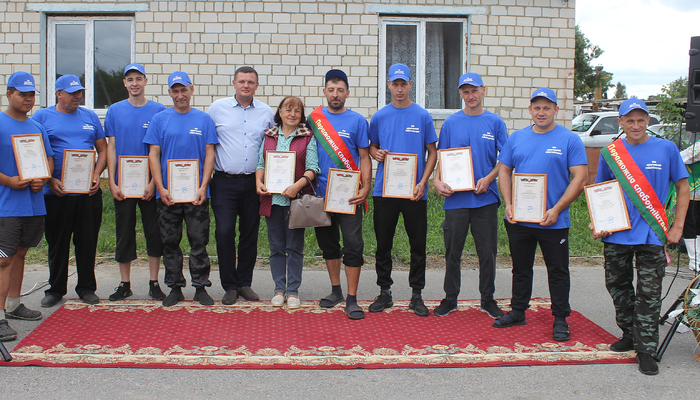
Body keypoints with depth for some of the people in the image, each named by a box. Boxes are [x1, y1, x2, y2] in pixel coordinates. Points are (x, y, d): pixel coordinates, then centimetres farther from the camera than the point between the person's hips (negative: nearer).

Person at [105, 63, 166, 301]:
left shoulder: (158, 111, 0)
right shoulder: (115, 111, 5)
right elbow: (111, 148, 5)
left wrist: (154, 182, -9)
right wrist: (112, 182, -3)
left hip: (150, 184, -1)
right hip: (123, 184, 1)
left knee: (154, 232, 4)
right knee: (124, 233, 7)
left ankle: (154, 284, 14)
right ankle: (125, 285, 17)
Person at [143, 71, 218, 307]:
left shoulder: (203, 119, 5)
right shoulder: (160, 119, 6)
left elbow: (209, 154, 2)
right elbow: (154, 155, 2)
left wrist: (203, 187, -8)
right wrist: (161, 188, -7)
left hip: (197, 193, -1)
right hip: (167, 193, 1)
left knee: (199, 241, 3)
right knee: (170, 242, 7)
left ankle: (201, 287, 12)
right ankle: (175, 288, 17)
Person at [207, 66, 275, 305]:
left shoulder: (266, 112, 9)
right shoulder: (217, 108, 4)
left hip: (254, 182, 2)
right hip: (225, 182, -2)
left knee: (250, 233, 7)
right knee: (224, 232, -6)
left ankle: (244, 283, 19)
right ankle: (229, 286, 5)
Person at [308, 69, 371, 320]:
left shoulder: (357, 121, 1)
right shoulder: (313, 119, 7)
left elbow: (364, 157, 1)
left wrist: (365, 188, -12)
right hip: (322, 193, 3)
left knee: (353, 245, -6)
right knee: (328, 243, 12)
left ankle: (351, 300, 0)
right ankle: (336, 291, 26)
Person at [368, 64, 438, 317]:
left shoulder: (422, 116, 1)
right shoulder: (380, 117, 7)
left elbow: (432, 152, 3)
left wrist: (423, 182, -8)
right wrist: (376, 153, -7)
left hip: (414, 191, -1)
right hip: (384, 190, 1)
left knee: (418, 244, 4)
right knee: (383, 244, 6)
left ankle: (417, 295, 15)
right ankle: (384, 293, 18)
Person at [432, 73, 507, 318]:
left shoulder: (495, 122, 4)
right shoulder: (451, 123, 5)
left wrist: (488, 179, -11)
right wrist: (439, 181, -10)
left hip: (486, 197, 0)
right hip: (456, 197, 0)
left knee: (487, 252, 6)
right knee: (453, 252, 7)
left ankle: (488, 299, 21)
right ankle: (450, 298, 20)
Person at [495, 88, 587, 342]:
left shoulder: (570, 140, -3)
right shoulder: (517, 138, 8)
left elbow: (579, 178, -8)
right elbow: (504, 171, 11)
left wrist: (556, 210, -15)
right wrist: (508, 204, -4)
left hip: (554, 222, -3)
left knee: (558, 271, 5)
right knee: (521, 268, 16)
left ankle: (560, 319, 15)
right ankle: (518, 311, 29)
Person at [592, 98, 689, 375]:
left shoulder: (666, 149, -1)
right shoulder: (609, 152, 4)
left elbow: (683, 188, 5)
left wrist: (677, 227, -3)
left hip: (651, 234, -3)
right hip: (616, 233, 3)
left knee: (648, 293, -3)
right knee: (618, 286, 13)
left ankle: (646, 350, 4)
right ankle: (630, 333, 32)